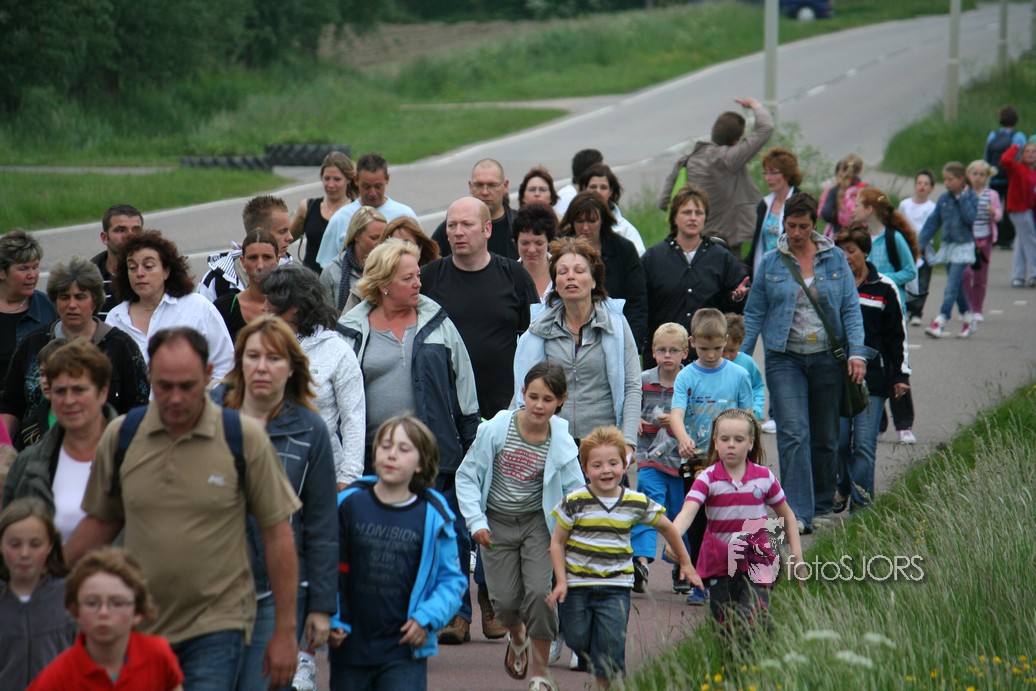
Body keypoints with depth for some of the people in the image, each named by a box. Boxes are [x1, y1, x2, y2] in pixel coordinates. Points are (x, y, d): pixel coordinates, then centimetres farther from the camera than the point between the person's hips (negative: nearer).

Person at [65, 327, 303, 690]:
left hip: (216, 625, -3)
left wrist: (285, 631, -2)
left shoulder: (245, 437, -5)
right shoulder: (120, 436, 2)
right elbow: (101, 522, 15)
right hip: (138, 628, 3)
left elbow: (277, 532, -1)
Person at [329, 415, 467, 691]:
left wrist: (427, 618, -8)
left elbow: (452, 579, 5)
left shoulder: (432, 515, -2)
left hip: (405, 650, -2)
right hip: (350, 646, 2)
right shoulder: (349, 504, -1)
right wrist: (330, 620, -5)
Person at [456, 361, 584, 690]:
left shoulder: (562, 442, -10)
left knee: (540, 592, -15)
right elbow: (467, 476, -5)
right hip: (497, 524, 0)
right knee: (505, 599, -3)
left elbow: (575, 491, -2)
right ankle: (517, 636, 36)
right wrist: (476, 521, -10)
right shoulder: (496, 429, -13)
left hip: (538, 524, 0)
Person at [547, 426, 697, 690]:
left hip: (616, 587, 0)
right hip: (576, 585, 0)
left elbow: (667, 528, 15)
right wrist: (561, 581, -7)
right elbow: (557, 542, 0)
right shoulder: (574, 502, -6)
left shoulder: (637, 503, -1)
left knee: (610, 650, -9)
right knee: (578, 640, 6)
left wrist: (685, 564, 22)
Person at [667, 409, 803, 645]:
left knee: (752, 625, -17)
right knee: (725, 627, 7)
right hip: (720, 562, 1)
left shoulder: (764, 477, 0)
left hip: (758, 561, -1)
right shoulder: (708, 478, -6)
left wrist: (796, 551, 6)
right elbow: (688, 511, -22)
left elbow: (786, 515, 14)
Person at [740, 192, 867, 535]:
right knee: (793, 433, -14)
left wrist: (857, 352, -7)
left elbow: (851, 309, 4)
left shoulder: (835, 258, 5)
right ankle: (798, 514, -19)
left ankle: (821, 506, 27)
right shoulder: (771, 262, 3)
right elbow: (754, 314, 7)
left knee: (825, 437, 10)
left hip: (827, 358, 2)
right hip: (785, 359, -2)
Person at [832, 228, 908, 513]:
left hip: (873, 377, -2)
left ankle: (861, 501, 0)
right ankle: (843, 487, 25)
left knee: (864, 443, -5)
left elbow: (897, 335, 8)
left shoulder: (884, 288, 3)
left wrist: (900, 375, 6)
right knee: (839, 440, 2)